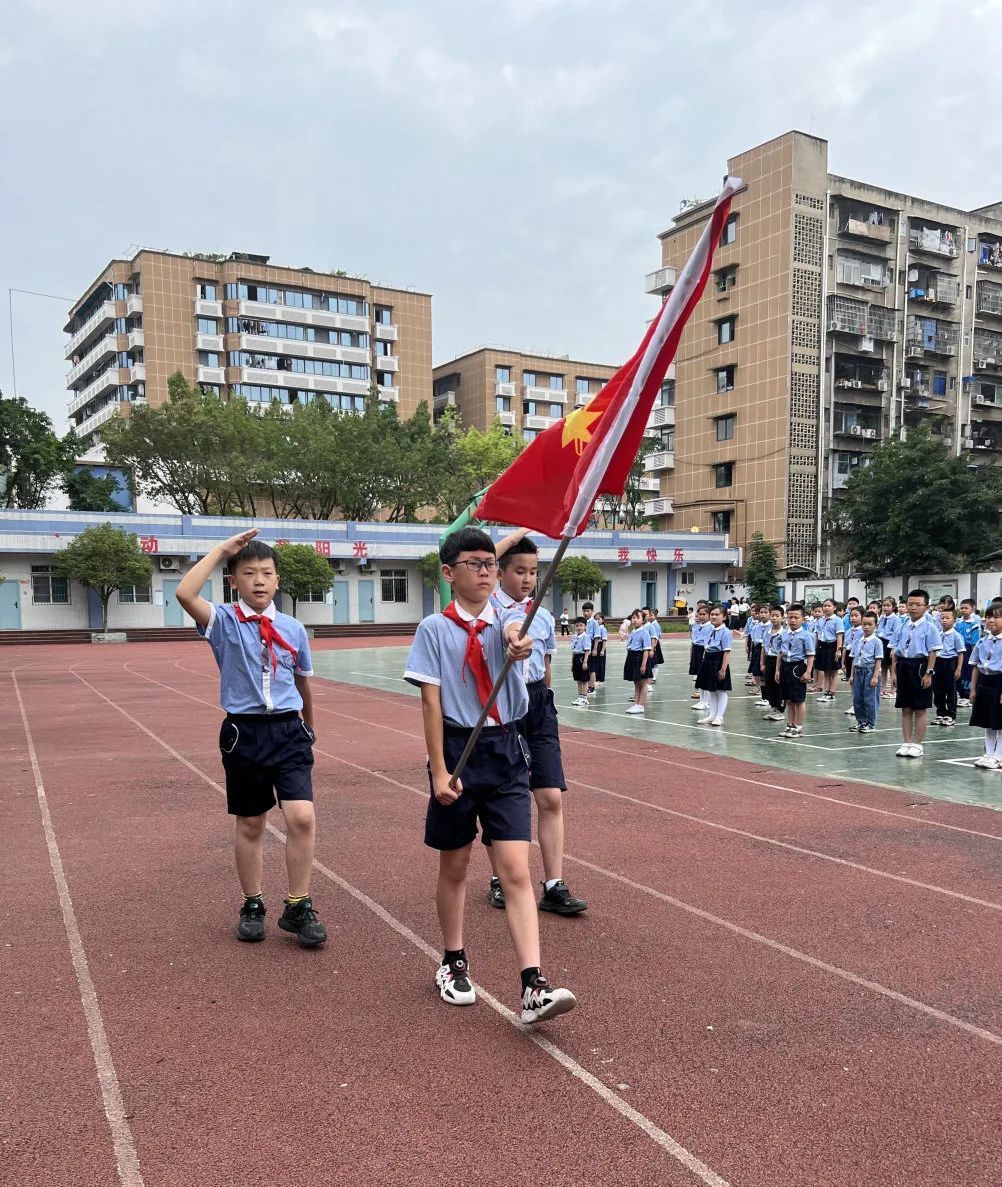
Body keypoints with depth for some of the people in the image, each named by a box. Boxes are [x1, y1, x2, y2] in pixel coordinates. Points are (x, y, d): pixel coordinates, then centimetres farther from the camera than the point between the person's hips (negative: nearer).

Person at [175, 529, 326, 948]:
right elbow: (184, 593, -23)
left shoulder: (293, 629, 4)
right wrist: (222, 549, -17)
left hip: (288, 730, 1)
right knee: (249, 824, 12)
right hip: (244, 732, -1)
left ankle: (298, 907, 6)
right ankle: (252, 906, 30)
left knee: (302, 817, -11)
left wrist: (307, 725, 29)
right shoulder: (224, 622, -4)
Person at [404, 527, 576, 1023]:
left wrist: (516, 641, -49)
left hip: (506, 751, 1)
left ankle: (533, 987, -4)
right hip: (458, 751, -1)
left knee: (516, 871, -4)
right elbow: (431, 702, -7)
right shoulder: (434, 628, -3)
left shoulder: (506, 618, 2)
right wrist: (438, 771, -12)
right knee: (454, 867, 14)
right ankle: (453, 964, 34)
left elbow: (514, 629, -24)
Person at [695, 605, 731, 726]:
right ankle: (712, 715, 25)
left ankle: (719, 717, 12)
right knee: (711, 690, 15)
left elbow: (727, 652, -18)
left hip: (719, 663, -8)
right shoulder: (710, 630, 7)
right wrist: (704, 662, 12)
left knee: (721, 690, 5)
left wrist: (723, 669, -21)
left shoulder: (725, 632, -15)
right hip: (708, 662, 8)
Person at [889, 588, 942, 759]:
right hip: (903, 666, 5)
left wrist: (928, 673, -13)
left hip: (920, 666, -5)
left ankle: (917, 744, 12)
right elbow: (895, 651, 11)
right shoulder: (903, 627, 8)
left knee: (920, 709, 3)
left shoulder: (929, 627, -6)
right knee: (905, 708, 10)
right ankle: (906, 743, 18)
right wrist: (894, 672, 7)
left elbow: (933, 652, -9)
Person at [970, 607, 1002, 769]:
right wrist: (973, 689, 9)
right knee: (988, 725, 14)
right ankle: (989, 754, 22)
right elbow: (976, 666, 12)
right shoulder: (982, 642, 7)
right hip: (984, 683, 6)